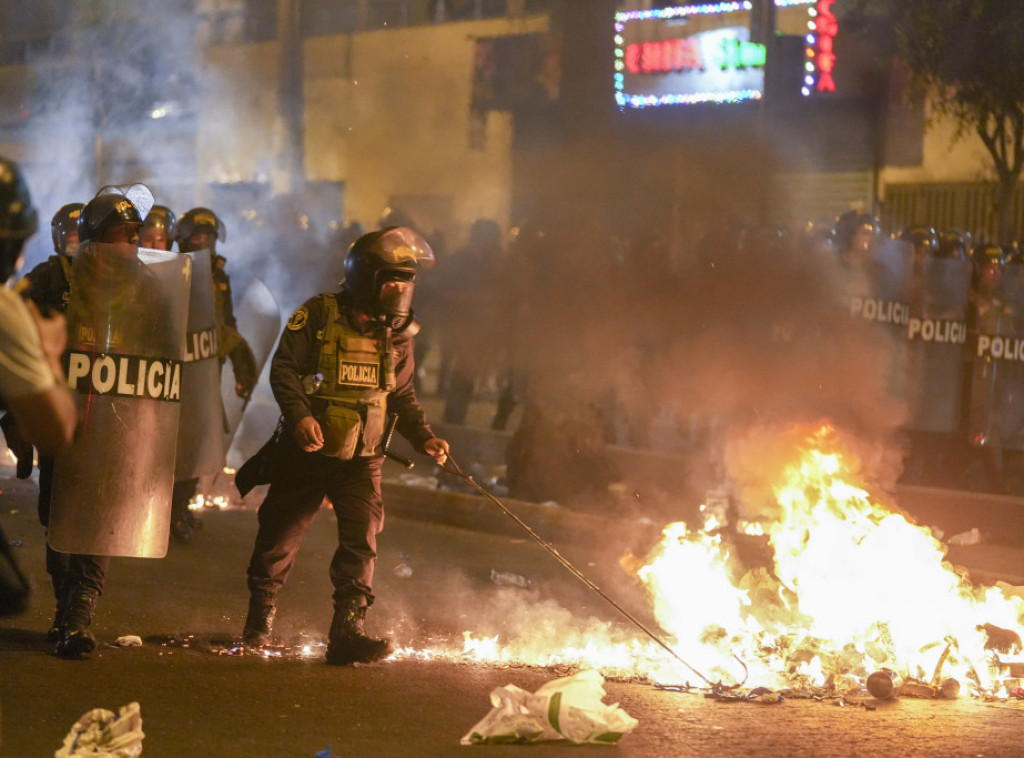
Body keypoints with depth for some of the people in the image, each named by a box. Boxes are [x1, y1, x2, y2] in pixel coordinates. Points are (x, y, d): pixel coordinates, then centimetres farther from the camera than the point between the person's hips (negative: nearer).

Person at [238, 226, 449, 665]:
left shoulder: (396, 333, 7)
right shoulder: (319, 316, -7)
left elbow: (402, 395, 16)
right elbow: (284, 368, -10)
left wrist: (423, 438, 2)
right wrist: (300, 415, -25)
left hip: (362, 459, 3)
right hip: (307, 450, -3)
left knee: (361, 538, -12)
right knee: (280, 536, 6)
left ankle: (346, 632, -12)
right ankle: (258, 622, 26)